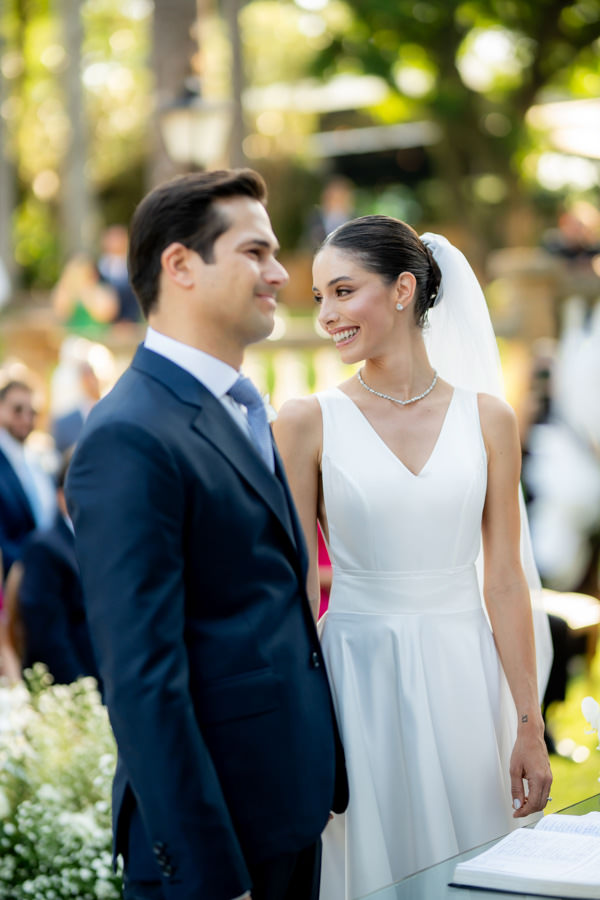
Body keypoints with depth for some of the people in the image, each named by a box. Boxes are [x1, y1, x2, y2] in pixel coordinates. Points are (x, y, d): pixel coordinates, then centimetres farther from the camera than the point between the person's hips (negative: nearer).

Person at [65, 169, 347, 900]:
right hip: (214, 833, -8)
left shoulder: (243, 408, 12)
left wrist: (321, 777, 14)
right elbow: (142, 680, -21)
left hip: (290, 808, 9)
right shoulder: (129, 438, -18)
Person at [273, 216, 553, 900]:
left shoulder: (486, 419, 3)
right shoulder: (308, 422, -3)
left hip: (463, 681, 2)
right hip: (356, 681, -2)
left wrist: (529, 724, 0)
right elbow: (296, 587, -2)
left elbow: (504, 581, 3)